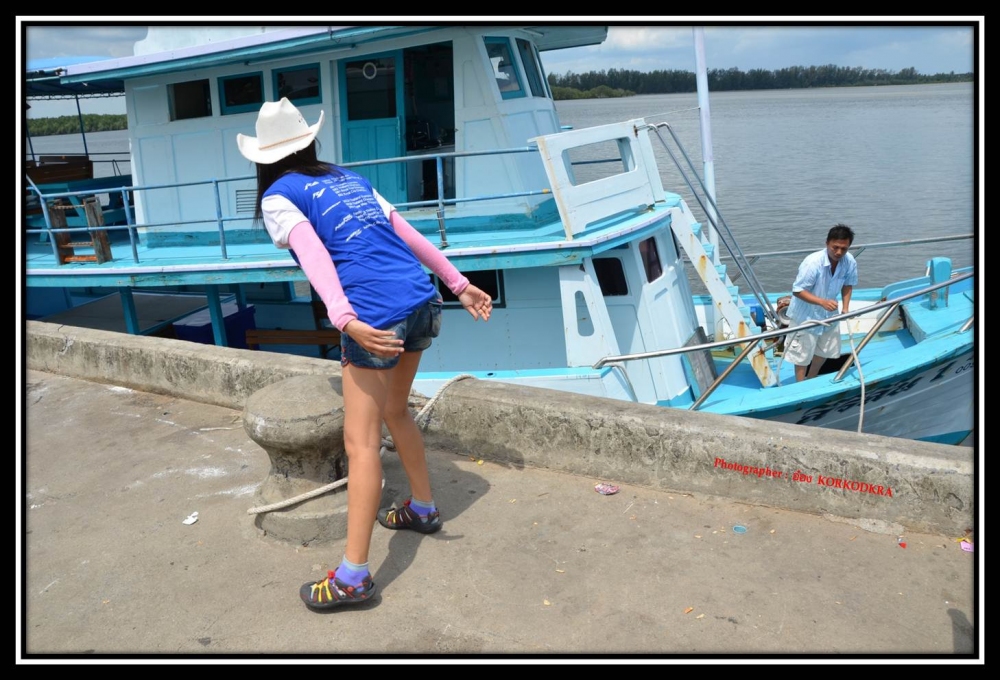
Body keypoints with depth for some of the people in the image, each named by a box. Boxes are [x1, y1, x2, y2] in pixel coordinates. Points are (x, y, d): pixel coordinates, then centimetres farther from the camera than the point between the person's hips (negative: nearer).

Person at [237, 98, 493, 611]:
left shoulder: (278, 197, 5)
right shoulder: (350, 179, 23)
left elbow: (314, 255, -14)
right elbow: (407, 233, 22)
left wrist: (345, 320, -27)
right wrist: (459, 286, 25)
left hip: (376, 316, -7)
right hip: (422, 303, 7)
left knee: (361, 443, -2)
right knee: (394, 411, 26)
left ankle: (353, 577, 4)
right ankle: (424, 509, 41)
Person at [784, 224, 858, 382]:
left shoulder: (850, 262, -15)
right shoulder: (812, 262, -32)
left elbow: (848, 284, 4)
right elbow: (797, 291, -27)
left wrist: (845, 307, -9)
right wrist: (822, 302, -38)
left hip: (829, 314, 6)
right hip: (805, 315, -6)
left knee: (825, 350, 22)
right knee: (803, 355, 6)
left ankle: (811, 380, 46)